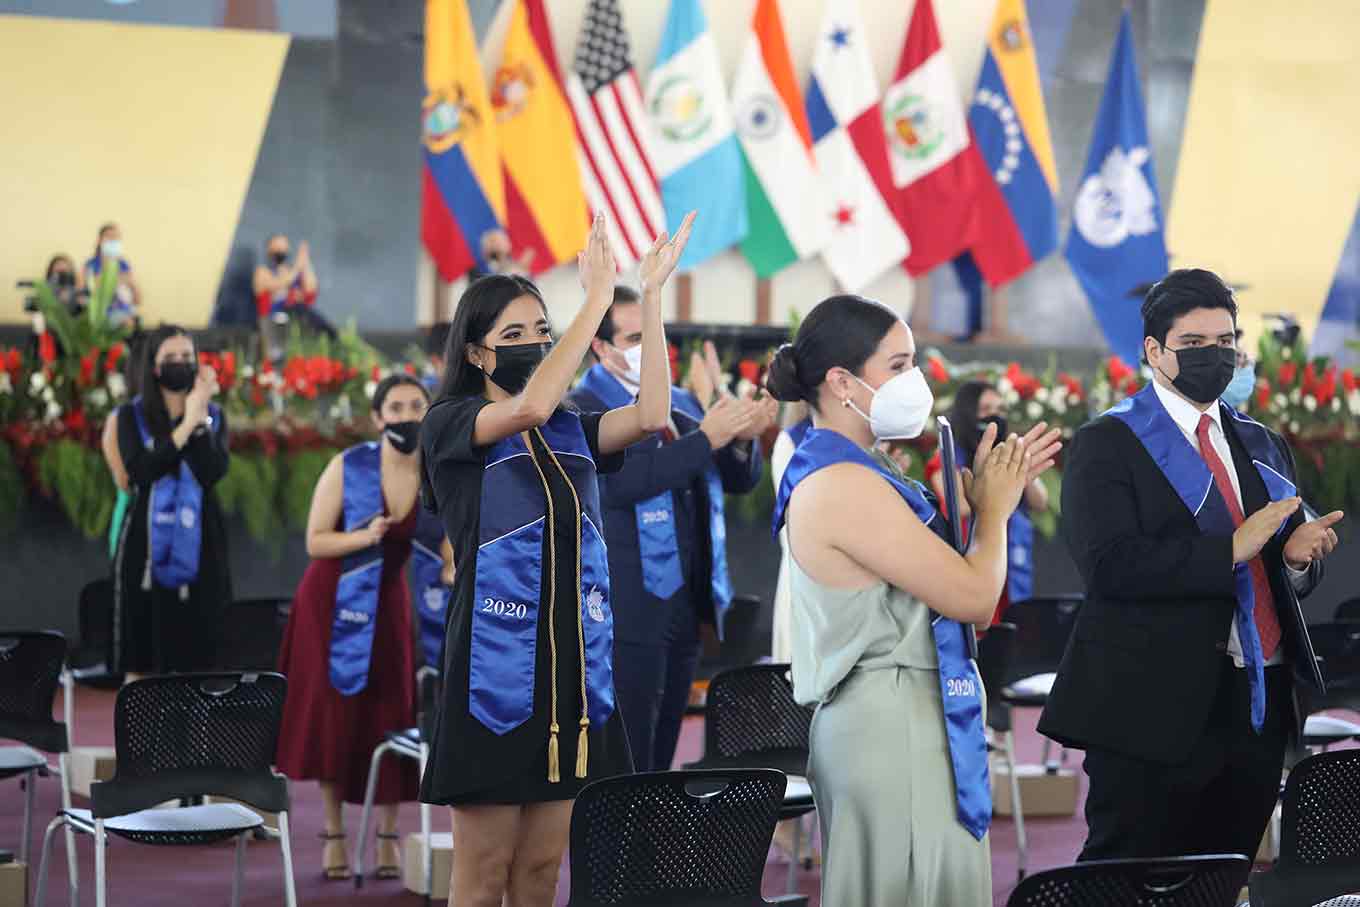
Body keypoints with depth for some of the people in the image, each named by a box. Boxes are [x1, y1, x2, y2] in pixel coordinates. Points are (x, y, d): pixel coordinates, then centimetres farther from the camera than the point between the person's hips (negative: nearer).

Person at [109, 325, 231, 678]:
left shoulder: (213, 415, 7)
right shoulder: (131, 415, 3)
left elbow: (213, 472, -9)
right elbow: (140, 470, -14)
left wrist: (199, 420, -15)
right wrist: (185, 426, -14)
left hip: (197, 546, 1)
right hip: (146, 545, -1)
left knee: (193, 660, 0)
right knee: (140, 660, 1)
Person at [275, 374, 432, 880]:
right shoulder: (348, 467, -13)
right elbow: (315, 541, -12)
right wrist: (366, 535, -26)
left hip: (389, 603, 2)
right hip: (332, 601, -1)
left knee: (389, 714, -3)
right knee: (332, 712, -1)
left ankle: (388, 835, 8)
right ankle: (334, 835, 8)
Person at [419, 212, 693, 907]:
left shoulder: (571, 432, 12)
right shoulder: (449, 426, -2)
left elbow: (651, 416, -6)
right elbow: (528, 408, -23)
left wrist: (651, 296, -9)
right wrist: (598, 300, -19)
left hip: (574, 664, 5)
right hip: (496, 661, -5)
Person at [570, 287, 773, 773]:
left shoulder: (681, 402, 14)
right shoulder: (582, 409, -8)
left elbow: (740, 479, 14)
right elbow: (618, 481, -24)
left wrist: (742, 438, -8)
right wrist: (705, 438, -24)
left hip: (687, 603, 7)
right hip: (629, 610, -7)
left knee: (659, 758, 14)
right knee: (628, 764, -6)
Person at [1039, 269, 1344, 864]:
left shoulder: (1262, 446, 18)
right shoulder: (1106, 445, -3)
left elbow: (1293, 573, 21)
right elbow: (1109, 564, -17)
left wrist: (1299, 556, -4)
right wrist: (1230, 549, -20)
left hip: (1258, 705, 6)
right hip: (1155, 705, -6)